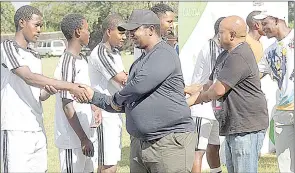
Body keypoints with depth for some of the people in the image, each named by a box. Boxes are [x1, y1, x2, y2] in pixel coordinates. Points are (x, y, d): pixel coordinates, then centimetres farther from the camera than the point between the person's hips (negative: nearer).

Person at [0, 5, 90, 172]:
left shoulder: (36, 57, 19)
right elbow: (29, 77, -18)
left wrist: (49, 91, -6)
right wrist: (70, 87, -22)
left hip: (37, 129, 8)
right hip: (15, 129, -8)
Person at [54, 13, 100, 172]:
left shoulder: (82, 60, 11)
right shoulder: (67, 63, -17)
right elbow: (67, 106, -19)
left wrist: (94, 107, 2)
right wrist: (83, 139, -18)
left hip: (88, 135, 9)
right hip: (73, 140, -9)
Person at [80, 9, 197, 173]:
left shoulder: (164, 54, -10)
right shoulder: (140, 62, 21)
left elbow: (140, 85, -22)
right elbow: (126, 104, 27)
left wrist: (116, 99, -3)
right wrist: (94, 97, 19)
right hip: (139, 144, 10)